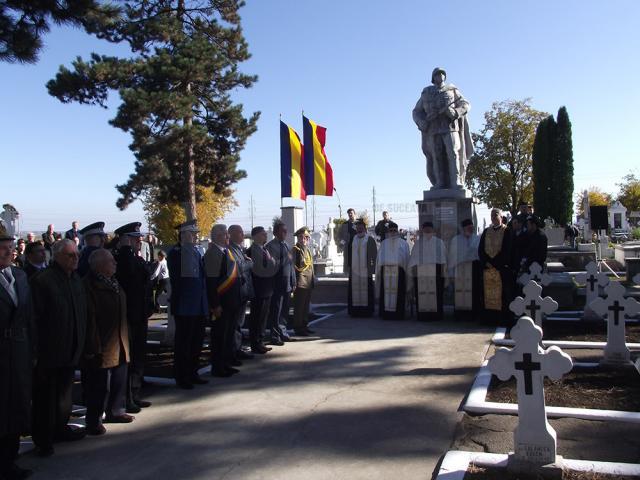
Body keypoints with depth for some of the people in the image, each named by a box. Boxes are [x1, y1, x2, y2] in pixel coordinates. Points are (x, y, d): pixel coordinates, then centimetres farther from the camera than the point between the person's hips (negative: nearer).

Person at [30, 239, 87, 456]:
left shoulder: (76, 279, 8)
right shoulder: (42, 280, -16)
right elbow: (35, 316, -17)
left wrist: (79, 344, 13)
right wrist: (38, 351, -17)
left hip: (70, 350, 7)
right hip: (49, 351, -7)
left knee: (64, 391, 20)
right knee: (45, 395, 6)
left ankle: (60, 428, 35)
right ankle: (43, 440, 19)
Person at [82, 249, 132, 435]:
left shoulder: (113, 283, 13)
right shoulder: (89, 285, -16)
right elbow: (89, 318, -20)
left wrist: (124, 339, 20)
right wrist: (94, 348, -22)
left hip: (119, 344, 9)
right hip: (102, 346, -8)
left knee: (119, 379, 16)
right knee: (99, 384, 0)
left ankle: (115, 411, 32)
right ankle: (93, 421, 13)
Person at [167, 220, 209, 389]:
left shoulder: (197, 252, 14)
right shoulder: (175, 253, -11)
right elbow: (187, 271, -26)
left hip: (199, 306, 8)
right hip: (184, 306, -8)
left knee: (197, 341, 14)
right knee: (183, 342, 2)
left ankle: (192, 373, 27)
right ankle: (181, 377, 14)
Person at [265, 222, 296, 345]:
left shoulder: (286, 245, 14)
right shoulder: (271, 246, -9)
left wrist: (293, 282, 15)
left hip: (287, 284, 7)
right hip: (277, 284, -7)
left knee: (284, 310, 15)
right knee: (276, 311, 0)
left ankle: (283, 333, 27)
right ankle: (275, 337, 8)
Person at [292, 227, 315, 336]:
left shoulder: (307, 249, 17)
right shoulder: (296, 249, -10)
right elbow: (293, 265, -15)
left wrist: (313, 279, 19)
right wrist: (295, 281, -19)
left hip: (309, 283, 9)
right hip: (300, 283, -9)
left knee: (306, 306, 15)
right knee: (299, 306, -2)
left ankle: (304, 326, 24)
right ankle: (298, 328, 4)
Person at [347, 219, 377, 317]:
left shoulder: (370, 239, 2)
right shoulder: (353, 239, 14)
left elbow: (374, 254, -2)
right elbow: (349, 254, 17)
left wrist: (372, 268, -9)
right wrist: (349, 267, 10)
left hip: (365, 269, -4)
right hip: (354, 269, 4)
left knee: (366, 289, -4)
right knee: (355, 289, 2)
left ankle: (367, 310, 2)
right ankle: (355, 310, 7)